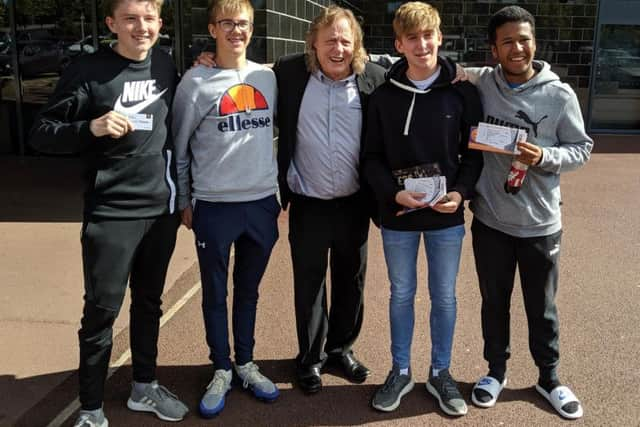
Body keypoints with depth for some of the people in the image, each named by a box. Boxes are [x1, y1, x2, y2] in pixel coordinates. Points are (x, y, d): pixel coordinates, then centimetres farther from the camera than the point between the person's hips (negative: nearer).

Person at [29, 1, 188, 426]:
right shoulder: (88, 71, -9)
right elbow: (42, 134, -8)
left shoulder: (164, 64, 5)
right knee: (102, 310, 2)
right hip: (111, 213, -4)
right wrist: (92, 127, -23)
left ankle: (144, 387, 33)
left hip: (162, 207, 5)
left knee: (149, 303, 16)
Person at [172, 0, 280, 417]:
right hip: (214, 206, -3)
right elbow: (179, 146, 1)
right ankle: (222, 371, 25)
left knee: (249, 290, 15)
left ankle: (246, 363, 30)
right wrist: (183, 201, 2)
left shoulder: (268, 77, 7)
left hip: (262, 202, 3)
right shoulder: (195, 81, -4)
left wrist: (286, 189, 11)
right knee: (215, 294, 9)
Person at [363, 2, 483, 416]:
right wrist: (393, 194, -16)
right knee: (402, 295, 13)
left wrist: (461, 192, -15)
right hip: (397, 215, 0)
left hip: (446, 215, 0)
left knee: (444, 296, 11)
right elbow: (373, 157, 0)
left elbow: (474, 151, 1)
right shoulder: (384, 95, -2)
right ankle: (401, 371, 29)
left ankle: (440, 373, 29)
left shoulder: (462, 91, -3)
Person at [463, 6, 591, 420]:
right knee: (494, 302, 18)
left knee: (542, 308, 15)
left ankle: (549, 378, 36)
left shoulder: (560, 94, -9)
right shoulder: (478, 84, -5)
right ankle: (496, 371, 38)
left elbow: (581, 148, -2)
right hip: (489, 220, 1)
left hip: (540, 223, -1)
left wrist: (544, 157, -20)